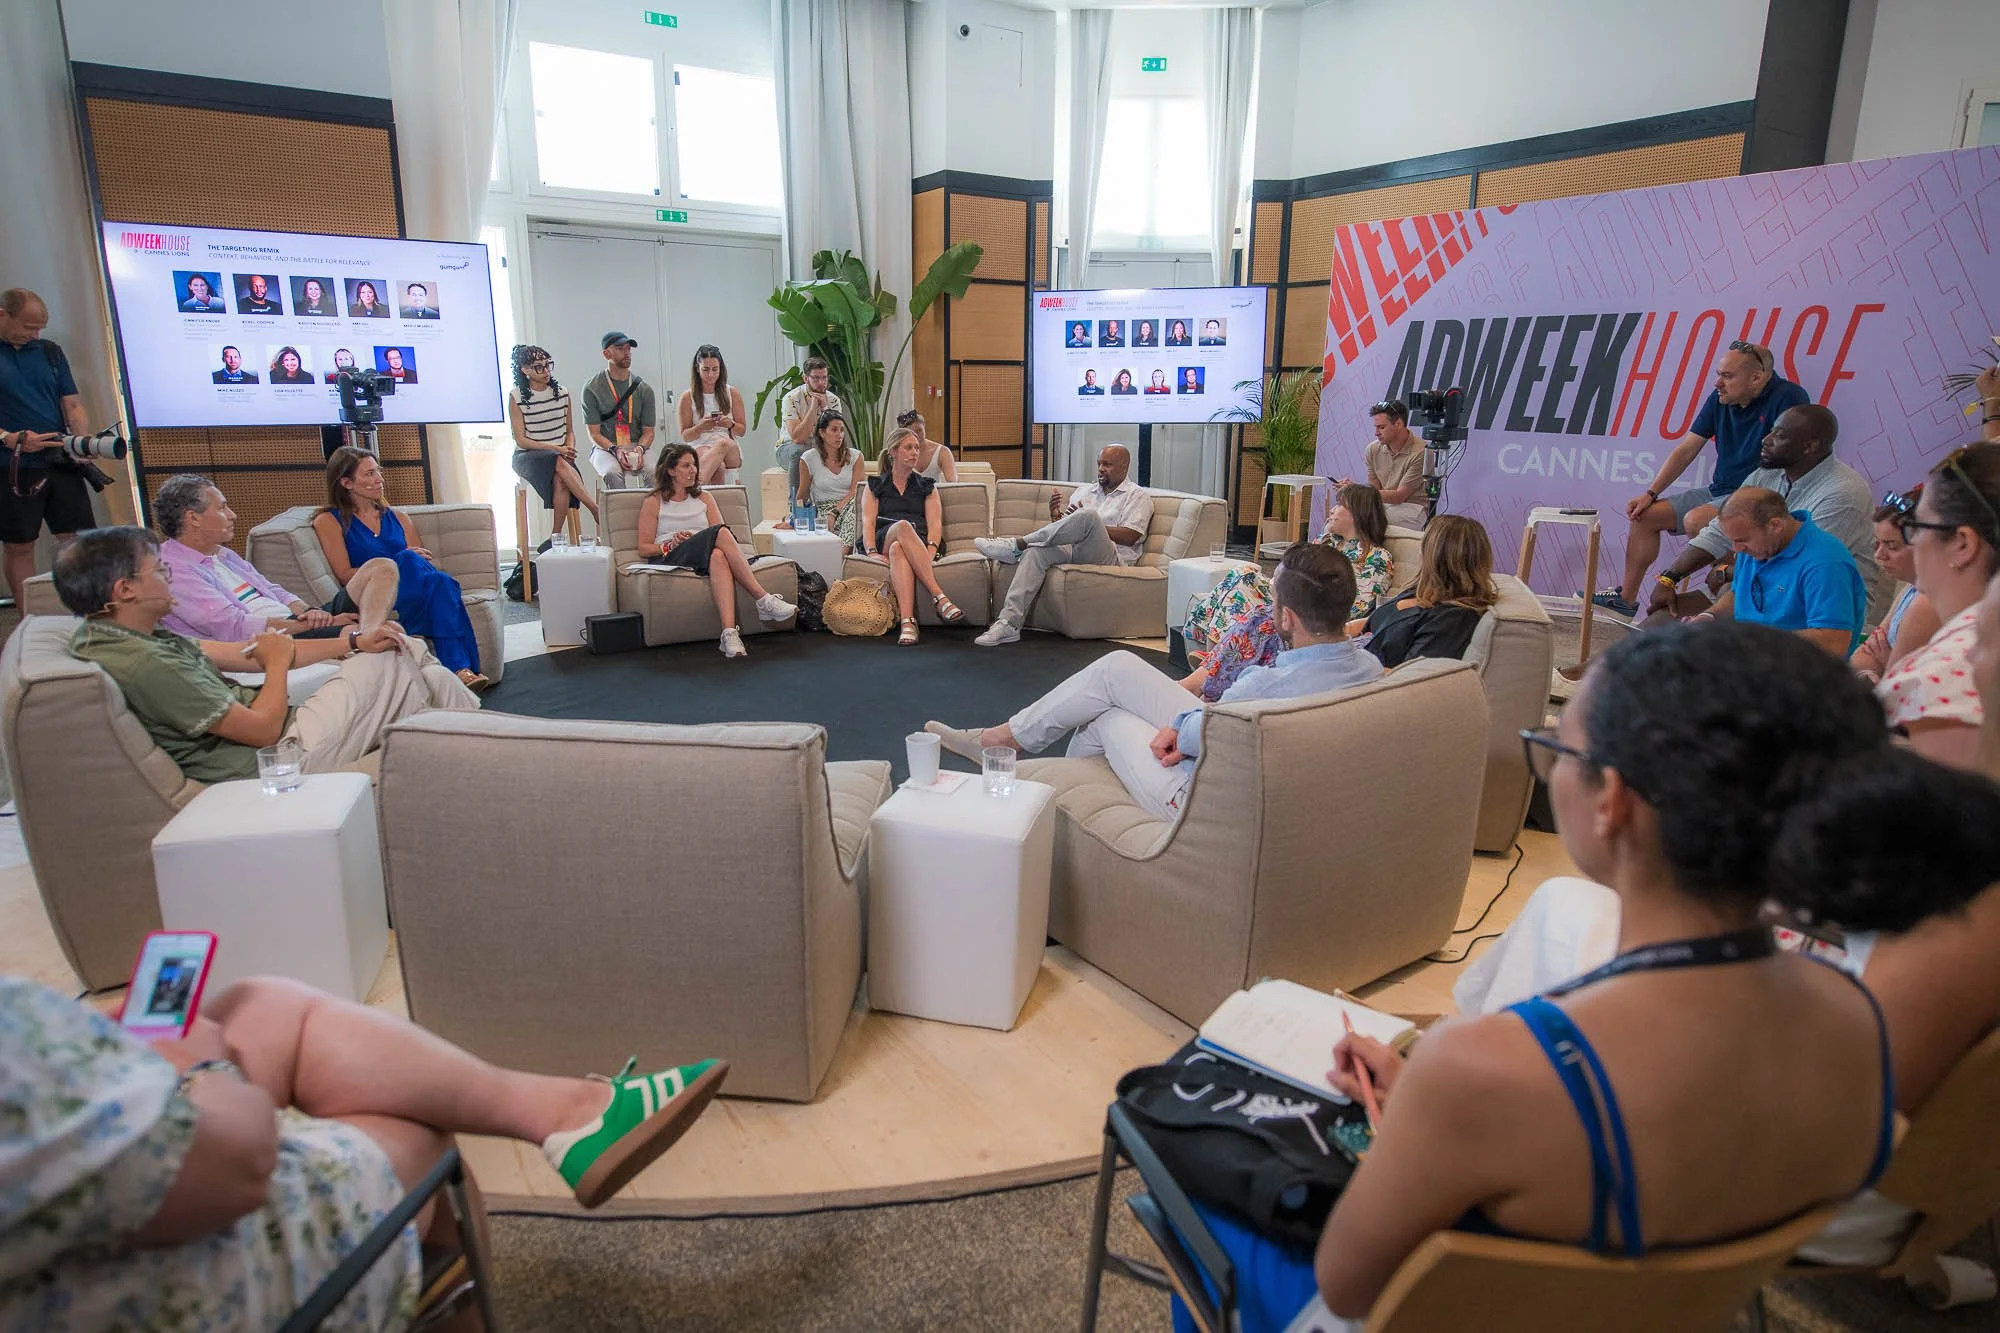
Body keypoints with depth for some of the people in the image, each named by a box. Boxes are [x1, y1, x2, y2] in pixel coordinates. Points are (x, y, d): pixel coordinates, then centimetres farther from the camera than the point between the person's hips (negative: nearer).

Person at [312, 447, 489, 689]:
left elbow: (426, 562, 15)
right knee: (408, 560, -33)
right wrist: (398, 565, -10)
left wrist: (411, 562, -9)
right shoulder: (329, 522, 12)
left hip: (414, 596, 4)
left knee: (440, 582, -33)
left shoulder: (398, 518, 25)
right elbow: (345, 576, 0)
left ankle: (461, 669, -48)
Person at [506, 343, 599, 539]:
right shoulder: (516, 397, -3)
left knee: (561, 481, -34)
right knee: (560, 463, -36)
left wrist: (570, 449, -7)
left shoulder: (562, 393, 8)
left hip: (560, 455, 3)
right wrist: (556, 449, -17)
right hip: (528, 456, -3)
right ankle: (597, 511, -38)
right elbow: (521, 440, -6)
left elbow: (570, 430, 15)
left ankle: (556, 536, -29)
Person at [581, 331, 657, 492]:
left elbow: (648, 431, 9)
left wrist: (640, 449, -14)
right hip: (605, 447, -1)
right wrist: (615, 450, -19)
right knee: (612, 474, -36)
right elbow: (594, 433, 0)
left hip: (637, 446, 2)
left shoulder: (644, 389, 10)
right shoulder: (592, 389, 3)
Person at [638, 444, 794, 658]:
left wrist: (698, 540, -8)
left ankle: (729, 633, -56)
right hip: (671, 560, -3)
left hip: (705, 558, 3)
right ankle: (764, 600, -42)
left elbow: (721, 541, 13)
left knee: (718, 556, -38)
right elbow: (644, 548, 9)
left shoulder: (704, 498, 26)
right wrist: (671, 544, -9)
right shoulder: (654, 503, 16)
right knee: (721, 532, -32)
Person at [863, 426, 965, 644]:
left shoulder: (927, 486, 25)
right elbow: (868, 521, 6)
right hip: (883, 542, 0)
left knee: (897, 550, -39)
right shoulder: (875, 485, 23)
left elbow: (935, 524, 8)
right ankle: (940, 597, -49)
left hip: (919, 543, 1)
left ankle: (907, 622, -58)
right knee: (902, 527, -38)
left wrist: (931, 551, -15)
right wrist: (872, 552, -15)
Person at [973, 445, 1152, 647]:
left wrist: (1090, 525, -10)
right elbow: (1068, 530, 20)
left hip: (1111, 558, -5)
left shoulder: (1137, 496, 8)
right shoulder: (1083, 491, 26)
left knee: (1088, 516, -34)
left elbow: (1129, 537, -7)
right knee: (1036, 551, -27)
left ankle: (1018, 544, -26)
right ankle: (1008, 622, -36)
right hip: (1073, 550, 5)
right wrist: (1055, 516, -1)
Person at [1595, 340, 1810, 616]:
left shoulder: (1788, 397, -15)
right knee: (1644, 515, 2)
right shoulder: (1720, 398, 6)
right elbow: (1686, 451, 10)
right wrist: (1650, 494, 4)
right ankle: (1626, 598, 8)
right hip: (1718, 490, 8)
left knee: (1695, 519, -32)